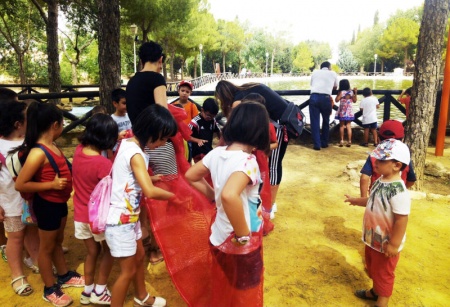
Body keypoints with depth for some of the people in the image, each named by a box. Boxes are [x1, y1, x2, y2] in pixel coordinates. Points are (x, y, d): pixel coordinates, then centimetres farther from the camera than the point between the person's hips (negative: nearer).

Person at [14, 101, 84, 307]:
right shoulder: (38, 152, -26)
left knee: (58, 241, 24)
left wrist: (69, 175, 2)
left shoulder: (52, 146, -1)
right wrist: (52, 185, -26)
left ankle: (64, 276, 44)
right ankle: (49, 290, 30)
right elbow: (20, 185, -24)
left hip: (59, 202, 8)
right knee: (47, 247, 11)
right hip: (47, 205, -8)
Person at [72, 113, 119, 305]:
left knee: (92, 252, 23)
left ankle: (88, 291, 35)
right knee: (109, 250, 19)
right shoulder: (104, 164, -27)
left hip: (81, 214, 6)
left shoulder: (79, 150, -8)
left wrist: (118, 139, 10)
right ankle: (99, 292, 25)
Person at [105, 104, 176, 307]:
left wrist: (150, 178, 7)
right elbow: (150, 191, -33)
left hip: (128, 216, 10)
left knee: (139, 256, 25)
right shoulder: (136, 154, -26)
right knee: (128, 270, 5)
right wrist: (174, 196, -19)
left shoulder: (128, 143, 2)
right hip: (120, 219, -10)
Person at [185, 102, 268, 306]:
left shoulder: (217, 153, -5)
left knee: (223, 290, 29)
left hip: (220, 237, 7)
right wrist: (243, 235, -30)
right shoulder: (247, 160, -27)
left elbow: (190, 176, 8)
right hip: (240, 245, -6)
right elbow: (229, 196, -44)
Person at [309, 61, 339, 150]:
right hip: (326, 98, 0)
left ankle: (317, 144, 3)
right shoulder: (333, 73, 20)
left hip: (314, 97, 1)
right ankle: (324, 143, 25)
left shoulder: (315, 72, 23)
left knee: (314, 122, 4)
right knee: (326, 121, 16)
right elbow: (335, 87, 33)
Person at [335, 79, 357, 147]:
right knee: (348, 126, 4)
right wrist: (355, 93, 13)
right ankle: (349, 141, 1)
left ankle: (342, 141, 4)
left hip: (342, 111, -2)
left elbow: (337, 100, -11)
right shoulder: (351, 92, 1)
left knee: (341, 126, 7)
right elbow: (354, 101, 10)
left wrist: (338, 93, -1)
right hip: (349, 111, 2)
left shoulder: (341, 92, -10)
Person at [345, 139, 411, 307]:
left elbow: (401, 220, -30)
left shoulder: (398, 191, -32)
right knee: (373, 268, 28)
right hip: (373, 238, 9)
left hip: (386, 243, -9)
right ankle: (375, 292, 52)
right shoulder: (380, 181, -4)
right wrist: (356, 201, 24)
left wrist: (394, 245, -24)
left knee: (383, 274, 13)